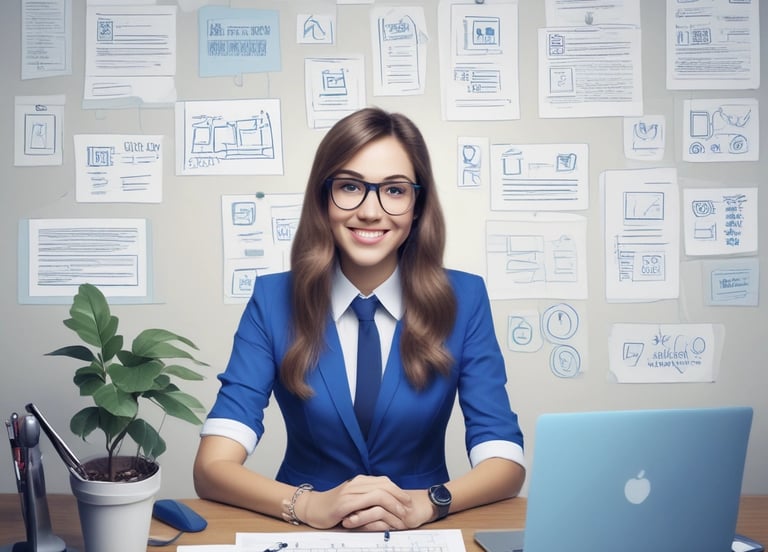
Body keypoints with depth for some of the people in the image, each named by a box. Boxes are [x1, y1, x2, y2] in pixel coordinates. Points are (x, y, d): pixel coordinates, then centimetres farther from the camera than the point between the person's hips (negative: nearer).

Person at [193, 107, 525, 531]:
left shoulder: (464, 299, -4)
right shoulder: (273, 300, -5)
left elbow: (506, 462, -7)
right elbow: (212, 466, -11)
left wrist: (424, 504, -25)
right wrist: (311, 505, -27)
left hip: (422, 535, 1)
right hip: (310, 535, -1)